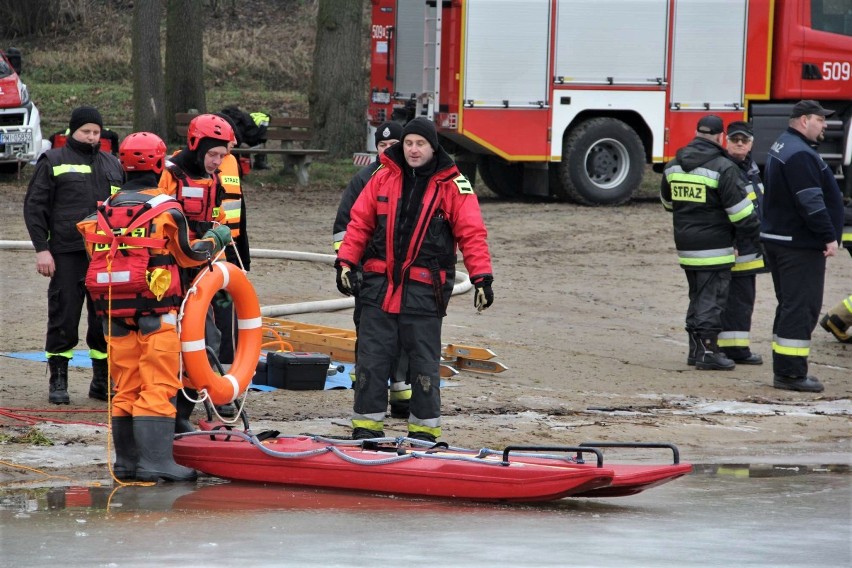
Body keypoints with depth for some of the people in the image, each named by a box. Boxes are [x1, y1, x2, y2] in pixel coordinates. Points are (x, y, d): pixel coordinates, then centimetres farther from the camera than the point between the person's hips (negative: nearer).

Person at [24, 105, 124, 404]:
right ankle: (58, 382, 5)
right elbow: (34, 207, 1)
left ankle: (103, 380, 13)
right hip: (67, 255, -4)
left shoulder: (112, 164, 18)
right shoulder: (53, 162, 4)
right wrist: (41, 249, -8)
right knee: (64, 318, -2)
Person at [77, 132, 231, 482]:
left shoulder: (105, 211, 8)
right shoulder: (165, 209, -8)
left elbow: (97, 256, 13)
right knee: (157, 388, -5)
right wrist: (215, 240, 19)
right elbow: (188, 255, 1)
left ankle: (126, 460, 15)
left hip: (115, 314, 5)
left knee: (125, 390, 11)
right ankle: (155, 462, -10)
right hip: (156, 315, -5)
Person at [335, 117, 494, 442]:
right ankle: (367, 424, 10)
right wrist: (345, 262, 2)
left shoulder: (454, 186, 0)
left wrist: (482, 278, -10)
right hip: (379, 284, 3)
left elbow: (471, 233, -3)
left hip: (424, 289, -3)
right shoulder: (383, 178, 8)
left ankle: (425, 428, 11)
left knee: (424, 363, 3)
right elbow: (359, 223, 11)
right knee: (372, 358, 4)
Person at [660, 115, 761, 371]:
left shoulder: (674, 166, 8)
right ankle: (708, 352, -4)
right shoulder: (723, 167, -15)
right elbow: (740, 208, -15)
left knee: (697, 297, 17)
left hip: (685, 244, 7)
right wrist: (752, 232, 0)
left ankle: (696, 349, 21)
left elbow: (668, 202, 23)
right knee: (712, 299, -3)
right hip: (714, 247, -7)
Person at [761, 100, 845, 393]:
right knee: (801, 306, -9)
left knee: (790, 305, 16)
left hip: (776, 238, 11)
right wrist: (829, 236, -20)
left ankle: (784, 369, 20)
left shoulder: (782, 147, 16)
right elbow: (810, 202, -24)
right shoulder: (800, 155, -19)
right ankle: (791, 372, -10)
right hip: (800, 244, -11)